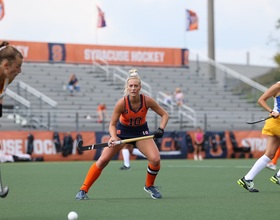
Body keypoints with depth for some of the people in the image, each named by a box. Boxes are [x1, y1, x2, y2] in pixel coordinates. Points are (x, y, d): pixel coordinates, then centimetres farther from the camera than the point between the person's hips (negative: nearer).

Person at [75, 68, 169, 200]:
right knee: (103, 160, -13)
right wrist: (113, 137, -38)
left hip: (141, 131, 1)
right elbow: (112, 124, -19)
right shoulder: (122, 103, -27)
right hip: (122, 130, -1)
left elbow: (165, 115, -9)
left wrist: (161, 129, -26)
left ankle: (149, 186, 10)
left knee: (155, 159, -19)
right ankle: (83, 190, -1)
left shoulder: (147, 101, -23)